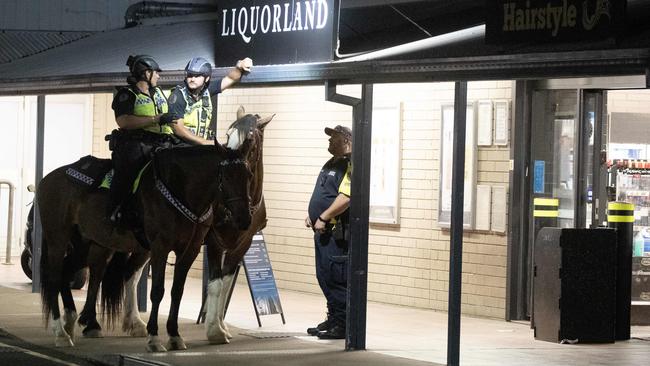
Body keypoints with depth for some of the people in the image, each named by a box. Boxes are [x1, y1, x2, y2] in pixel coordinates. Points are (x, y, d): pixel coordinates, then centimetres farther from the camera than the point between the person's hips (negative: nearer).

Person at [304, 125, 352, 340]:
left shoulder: (350, 165, -13)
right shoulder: (330, 165, 20)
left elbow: (345, 197, -24)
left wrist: (323, 218, -21)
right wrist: (312, 215, 16)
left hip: (337, 233, -10)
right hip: (323, 231, 10)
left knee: (337, 278, -8)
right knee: (324, 277, 13)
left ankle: (342, 325, -5)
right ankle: (333, 319, 21)